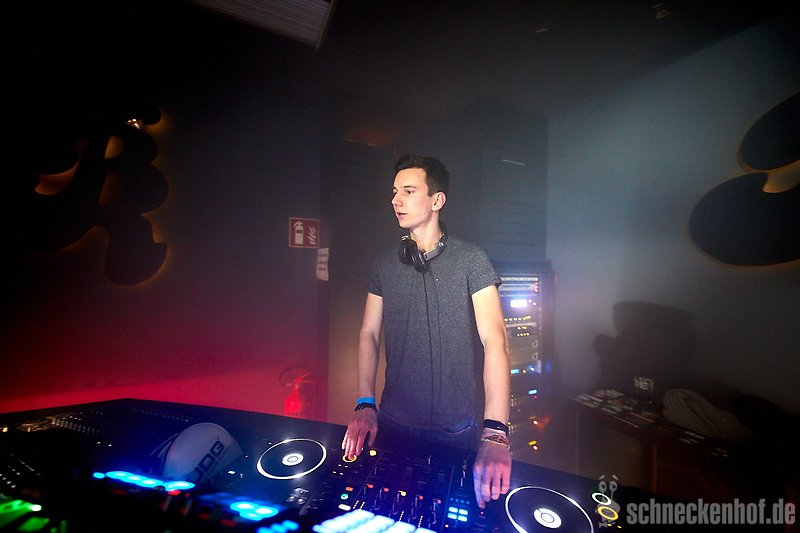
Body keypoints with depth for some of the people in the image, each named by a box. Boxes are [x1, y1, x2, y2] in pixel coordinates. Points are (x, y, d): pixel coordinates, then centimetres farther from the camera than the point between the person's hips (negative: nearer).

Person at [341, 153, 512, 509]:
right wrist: (365, 404, -6)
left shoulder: (470, 259, -12)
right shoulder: (383, 265, -1)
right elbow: (369, 333, 2)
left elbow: (494, 338, -18)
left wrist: (495, 433, -26)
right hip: (393, 422, 3)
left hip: (456, 427, -2)